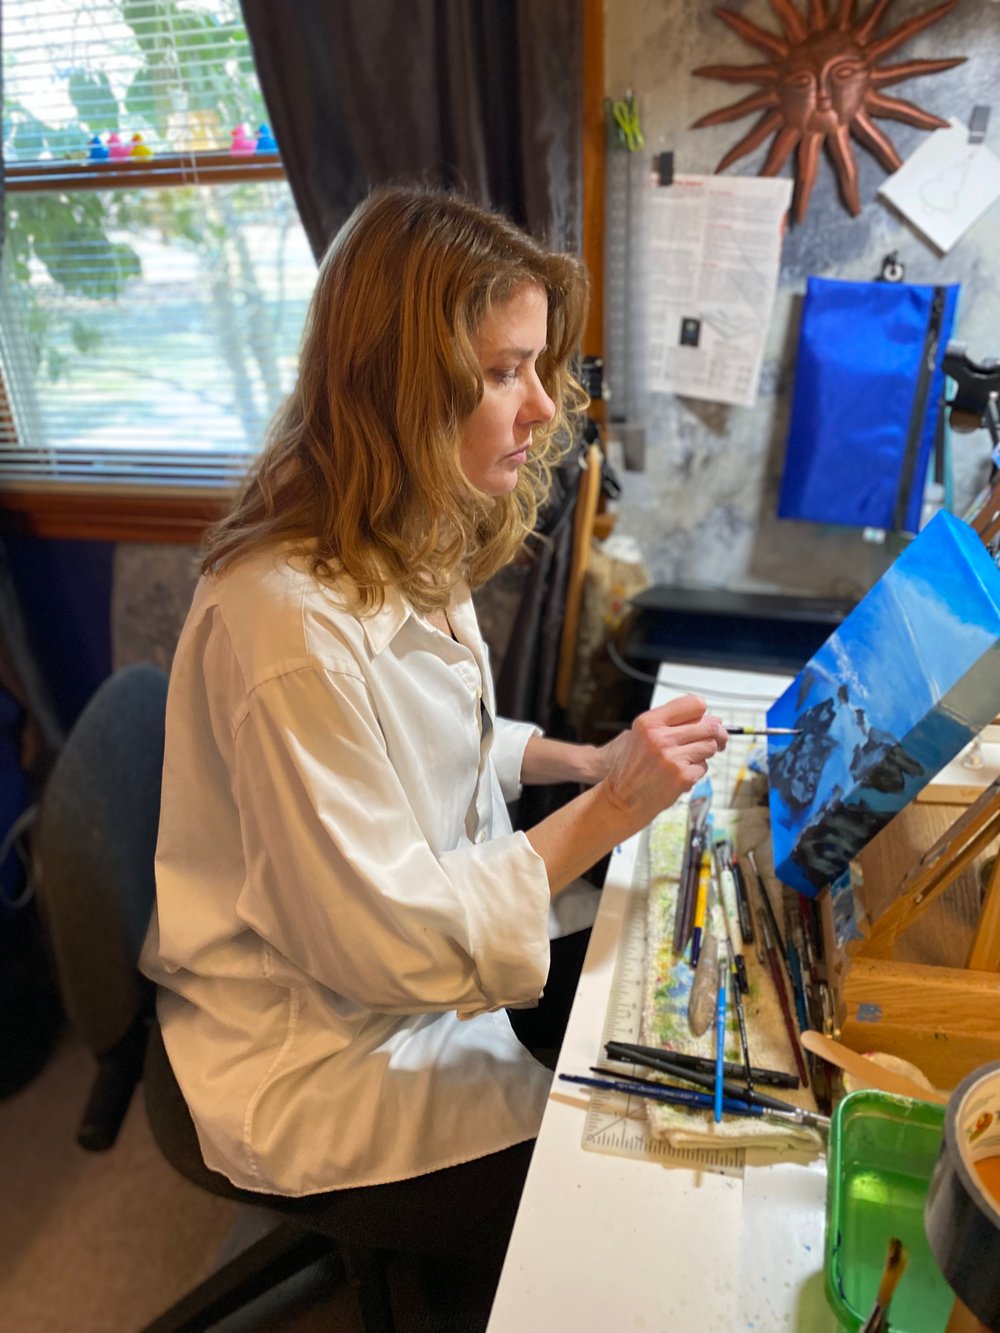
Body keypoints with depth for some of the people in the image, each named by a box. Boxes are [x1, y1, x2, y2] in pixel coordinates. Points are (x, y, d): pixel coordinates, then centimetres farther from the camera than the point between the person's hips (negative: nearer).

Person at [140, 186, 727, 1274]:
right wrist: (602, 815, -25)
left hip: (425, 961, 8)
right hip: (322, 1060, -8)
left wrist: (583, 759, -4)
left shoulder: (406, 550, -3)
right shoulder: (293, 623, -33)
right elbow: (384, 945, -26)